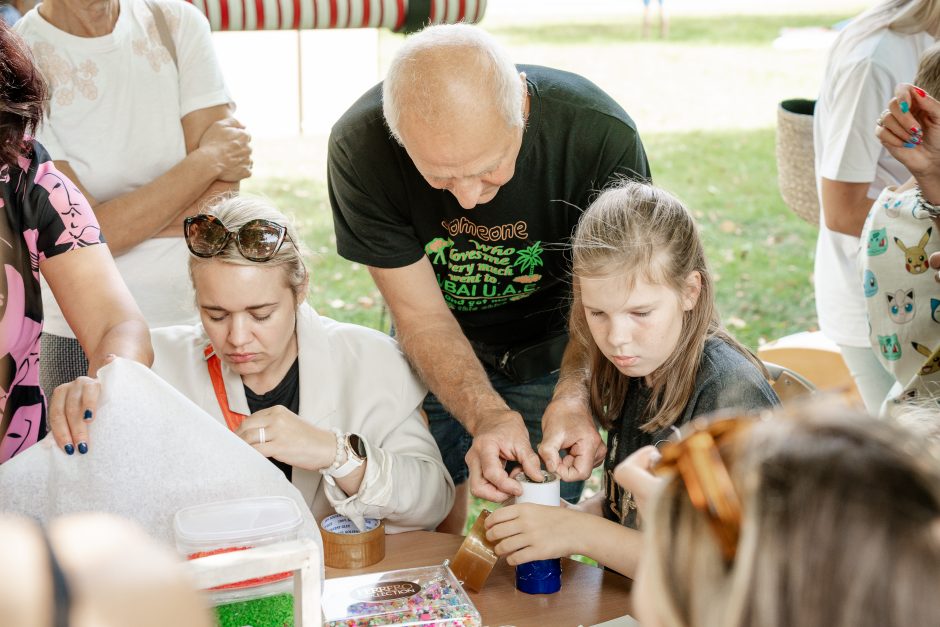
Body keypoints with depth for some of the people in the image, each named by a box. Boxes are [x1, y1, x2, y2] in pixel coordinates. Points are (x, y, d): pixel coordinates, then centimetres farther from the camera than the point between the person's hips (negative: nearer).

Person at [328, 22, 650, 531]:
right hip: (436, 355, 1)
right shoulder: (359, 147, -30)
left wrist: (573, 398, -43)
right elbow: (421, 316, -23)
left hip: (553, 351, 0)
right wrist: (488, 416, -40)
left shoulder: (602, 136, -33)